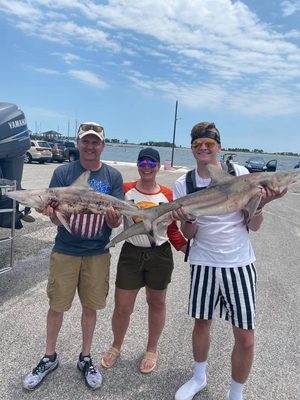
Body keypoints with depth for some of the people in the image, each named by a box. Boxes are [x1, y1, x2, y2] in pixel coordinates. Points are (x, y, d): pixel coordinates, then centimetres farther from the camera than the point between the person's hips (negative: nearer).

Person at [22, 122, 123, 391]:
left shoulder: (113, 176, -2)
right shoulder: (63, 172, -5)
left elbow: (116, 222, -5)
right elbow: (56, 219, -6)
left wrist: (114, 218, -28)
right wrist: (53, 213, -28)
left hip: (97, 252, 1)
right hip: (65, 250, 0)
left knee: (90, 306, 12)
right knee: (57, 305, 10)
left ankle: (86, 358, 34)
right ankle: (49, 358, 34)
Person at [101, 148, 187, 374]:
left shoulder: (168, 195, -4)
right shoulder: (125, 190, -5)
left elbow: (173, 231, 2)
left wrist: (191, 250, -8)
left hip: (160, 255, 1)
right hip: (131, 254, 0)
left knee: (157, 304, 18)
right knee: (122, 308, 8)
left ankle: (152, 350, 42)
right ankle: (116, 346, 39)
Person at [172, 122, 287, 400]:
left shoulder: (240, 173, -5)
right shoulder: (184, 184, -2)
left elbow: (253, 226, -1)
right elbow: (188, 234, 0)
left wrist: (259, 204, -21)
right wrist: (188, 220, -21)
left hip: (239, 263, -1)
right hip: (203, 263, 1)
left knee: (245, 337, 3)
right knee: (202, 323, 16)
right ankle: (199, 377, 44)